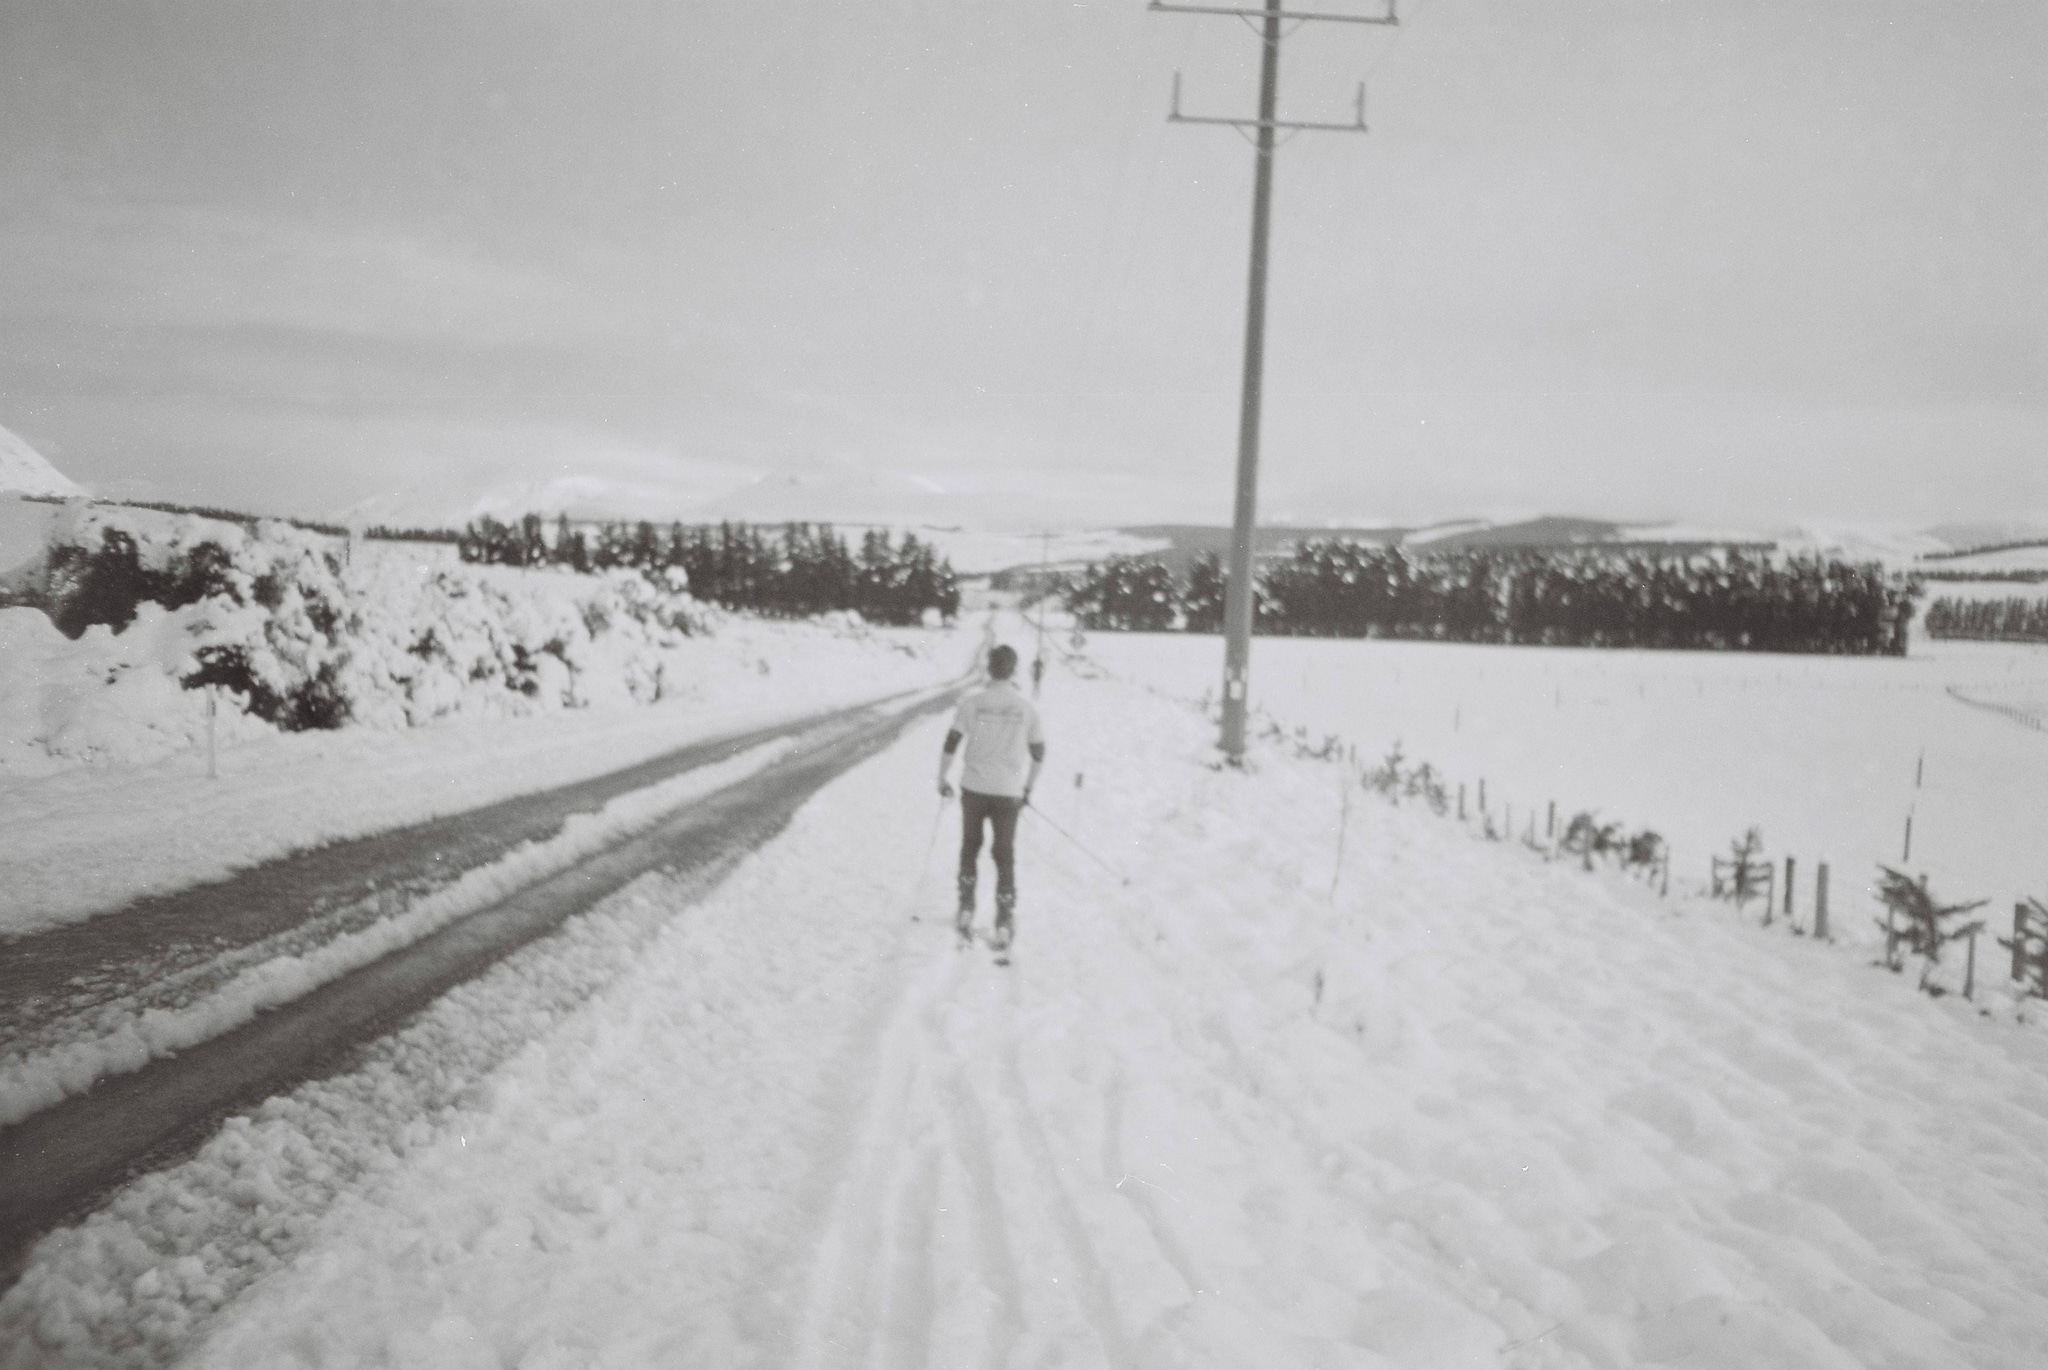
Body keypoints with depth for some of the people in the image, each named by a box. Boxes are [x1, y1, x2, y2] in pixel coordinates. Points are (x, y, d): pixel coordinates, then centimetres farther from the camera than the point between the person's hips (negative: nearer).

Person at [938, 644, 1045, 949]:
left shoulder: (972, 702, -6)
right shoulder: (1026, 707, -3)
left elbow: (951, 743, -5)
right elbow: (1038, 752, 4)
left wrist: (943, 778, 9)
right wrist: (1028, 787, 18)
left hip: (974, 787, 0)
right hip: (1009, 792, 0)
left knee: (970, 847, 19)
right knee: (1005, 855, 8)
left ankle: (966, 910, 17)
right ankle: (1004, 922, 4)